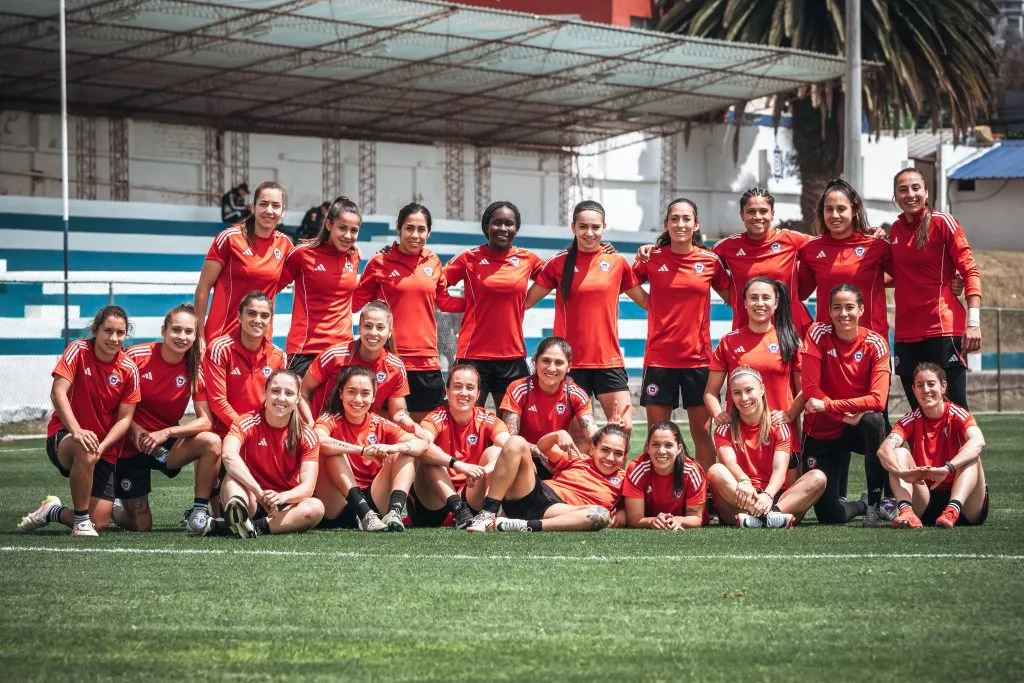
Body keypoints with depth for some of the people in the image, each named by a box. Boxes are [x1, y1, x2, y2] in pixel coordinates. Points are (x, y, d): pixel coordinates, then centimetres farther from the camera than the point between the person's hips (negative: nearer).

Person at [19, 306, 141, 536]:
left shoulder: (129, 369, -4)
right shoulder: (78, 350, -10)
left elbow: (124, 418, -4)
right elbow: (58, 392, -21)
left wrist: (101, 447, -22)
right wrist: (76, 431, -35)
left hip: (105, 449, 3)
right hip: (63, 437, -3)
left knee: (100, 523, -8)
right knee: (85, 451, -42)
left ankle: (53, 511, 23)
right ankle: (81, 520, -22)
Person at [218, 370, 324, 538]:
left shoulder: (306, 436, -3)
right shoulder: (248, 423, -9)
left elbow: (307, 486, -13)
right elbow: (229, 455, -30)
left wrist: (281, 497, -36)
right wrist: (259, 493, -40)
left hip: (286, 504, 2)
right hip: (252, 502, -1)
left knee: (316, 508, -29)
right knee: (232, 478, -31)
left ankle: (258, 527, -39)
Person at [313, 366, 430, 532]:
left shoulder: (380, 425, 7)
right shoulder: (331, 420, -1)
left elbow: (421, 444, -8)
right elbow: (319, 441, -28)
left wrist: (393, 448, -28)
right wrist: (362, 450, -35)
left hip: (373, 502, 3)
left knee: (405, 453, -7)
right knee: (334, 452, -23)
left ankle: (394, 513, -31)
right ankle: (365, 514, -36)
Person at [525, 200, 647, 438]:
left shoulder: (617, 262, 6)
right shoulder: (559, 263, 3)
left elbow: (646, 301, 15)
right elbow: (526, 301, 6)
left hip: (609, 360, 1)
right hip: (570, 362, -1)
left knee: (624, 428, -6)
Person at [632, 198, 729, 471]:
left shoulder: (711, 261, 2)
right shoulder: (652, 259, 1)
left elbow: (733, 298, 13)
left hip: (698, 358, 0)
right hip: (659, 359, 0)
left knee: (702, 431, 3)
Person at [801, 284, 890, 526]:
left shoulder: (875, 344, -10)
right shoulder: (818, 334, -11)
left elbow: (877, 400, -20)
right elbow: (810, 389, -15)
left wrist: (828, 405, -26)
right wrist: (846, 415, -24)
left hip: (859, 430, 0)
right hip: (822, 432, 0)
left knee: (874, 420, -38)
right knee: (830, 516, -9)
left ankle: (875, 504, -25)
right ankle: (861, 506, 30)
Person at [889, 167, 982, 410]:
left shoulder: (942, 222, -3)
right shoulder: (896, 229, 13)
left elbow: (970, 271, -7)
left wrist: (973, 322, -17)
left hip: (943, 329, -6)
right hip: (906, 333, 6)